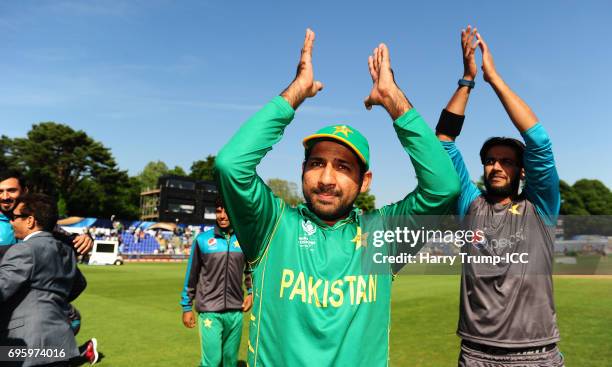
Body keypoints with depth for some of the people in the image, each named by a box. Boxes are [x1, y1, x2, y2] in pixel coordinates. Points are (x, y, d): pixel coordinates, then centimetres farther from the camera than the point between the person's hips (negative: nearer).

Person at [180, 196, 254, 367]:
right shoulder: (202, 239, -2)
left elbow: (250, 270, 16)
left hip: (236, 311, 3)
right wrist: (187, 307, 4)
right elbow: (191, 276, 3)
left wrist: (251, 292, 2)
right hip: (209, 311, -2)